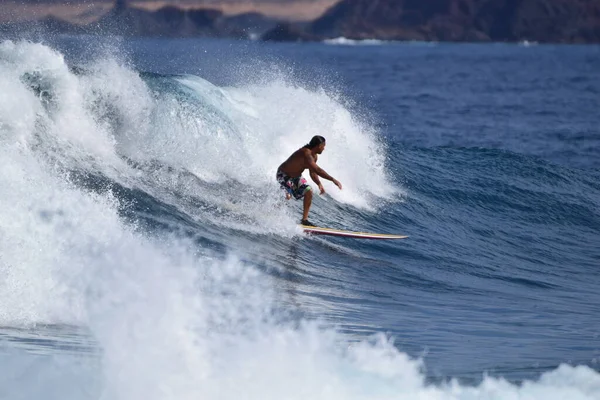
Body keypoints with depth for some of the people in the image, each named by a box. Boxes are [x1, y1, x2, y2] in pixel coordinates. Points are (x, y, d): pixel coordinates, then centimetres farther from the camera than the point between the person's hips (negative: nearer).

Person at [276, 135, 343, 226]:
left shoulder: (314, 156, -2)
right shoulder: (305, 153, -34)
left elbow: (313, 172, 9)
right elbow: (317, 170, -42)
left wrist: (319, 184, -9)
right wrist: (333, 180, -43)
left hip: (295, 176, 9)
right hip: (284, 175, -9)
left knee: (308, 191, -3)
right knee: (287, 196, -25)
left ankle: (304, 220, 3)